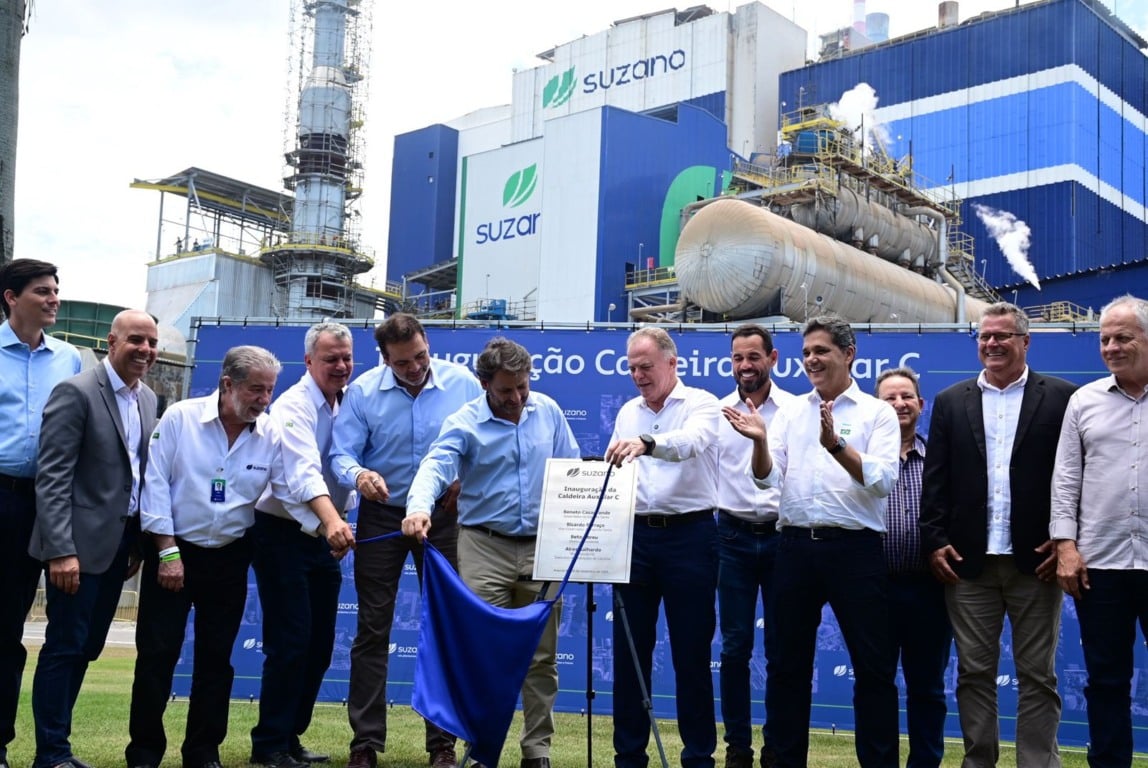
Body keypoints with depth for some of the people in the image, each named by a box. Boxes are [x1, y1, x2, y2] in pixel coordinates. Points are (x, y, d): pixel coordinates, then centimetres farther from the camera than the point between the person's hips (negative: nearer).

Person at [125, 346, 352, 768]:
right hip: (171, 548, -3)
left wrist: (334, 524, -29)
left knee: (216, 658, 8)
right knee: (157, 653, 0)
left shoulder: (271, 435, -4)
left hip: (228, 558, 3)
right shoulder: (180, 418, -10)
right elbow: (156, 484, -10)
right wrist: (168, 551, -13)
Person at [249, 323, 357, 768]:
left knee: (320, 643, 10)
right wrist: (331, 520, -47)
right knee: (290, 641, -7)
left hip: (323, 535, 7)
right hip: (282, 534, -7)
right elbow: (304, 471, -32)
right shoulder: (294, 406, -16)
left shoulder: (350, 403, 8)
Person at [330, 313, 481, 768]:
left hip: (443, 515, 0)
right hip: (381, 516, 0)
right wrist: (358, 474, -31)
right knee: (372, 628, 3)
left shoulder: (463, 384, -6)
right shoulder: (363, 391, -5)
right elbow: (341, 453, -9)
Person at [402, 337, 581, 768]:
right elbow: (435, 466, -25)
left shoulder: (548, 412, 5)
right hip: (485, 547, -3)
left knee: (541, 655, 8)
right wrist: (419, 507, -45)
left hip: (542, 547, 3)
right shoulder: (464, 424, -7)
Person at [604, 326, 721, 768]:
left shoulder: (701, 404, -4)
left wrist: (646, 443, -44)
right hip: (634, 534, 5)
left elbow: (692, 441, -26)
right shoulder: (627, 412, 14)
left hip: (689, 535, -5)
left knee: (691, 652, 1)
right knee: (629, 648, 7)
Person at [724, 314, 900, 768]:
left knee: (873, 667, 2)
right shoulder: (791, 412, 12)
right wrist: (759, 441, -17)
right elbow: (767, 478, 2)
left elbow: (883, 481, -12)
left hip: (855, 548, -3)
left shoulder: (876, 413, 2)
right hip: (796, 546, 4)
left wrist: (835, 444, -24)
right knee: (789, 665, 10)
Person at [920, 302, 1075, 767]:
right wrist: (934, 542, -2)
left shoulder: (1060, 398, 3)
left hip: (1036, 561, -2)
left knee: (1038, 676, 5)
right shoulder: (951, 402, 10)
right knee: (973, 673, 8)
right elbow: (935, 480, 6)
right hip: (969, 561, 2)